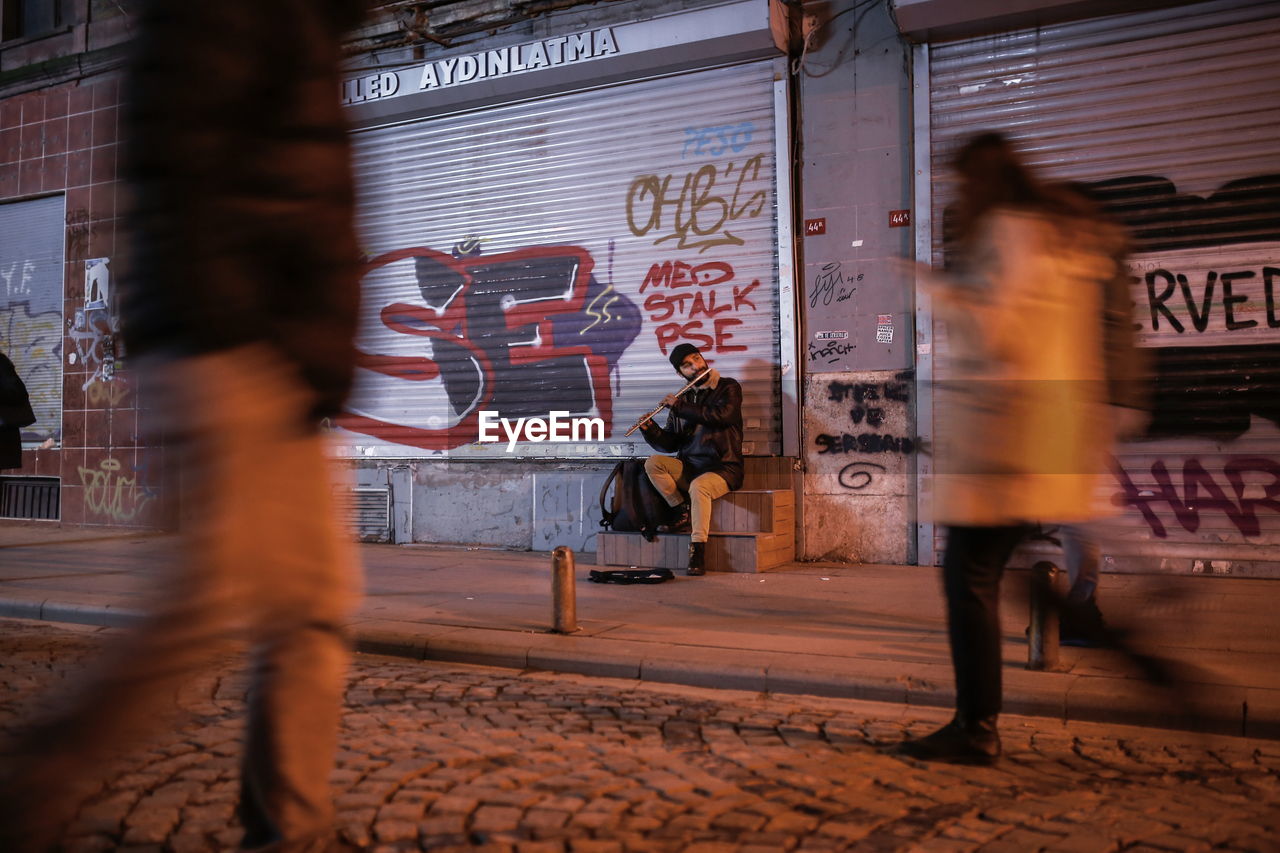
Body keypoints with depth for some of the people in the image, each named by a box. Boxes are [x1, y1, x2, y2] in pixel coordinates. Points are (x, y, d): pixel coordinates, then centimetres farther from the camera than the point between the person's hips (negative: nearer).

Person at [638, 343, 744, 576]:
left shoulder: (728, 388, 1)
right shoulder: (682, 400, 12)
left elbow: (722, 415, -21)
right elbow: (669, 444, 11)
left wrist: (680, 407, -15)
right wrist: (650, 429, -10)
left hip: (723, 468, -5)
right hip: (689, 467, 5)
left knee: (698, 486, -36)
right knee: (653, 464, -19)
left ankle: (698, 551, -33)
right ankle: (684, 511, -7)